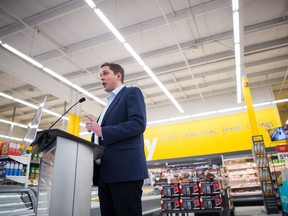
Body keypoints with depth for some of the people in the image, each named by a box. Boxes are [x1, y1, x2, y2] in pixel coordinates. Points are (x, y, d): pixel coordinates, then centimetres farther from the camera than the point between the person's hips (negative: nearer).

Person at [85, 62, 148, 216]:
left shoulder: (132, 93, 2)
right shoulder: (110, 103, 28)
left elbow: (138, 124, -14)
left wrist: (102, 131, -15)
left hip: (125, 169, -8)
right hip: (105, 173, 9)